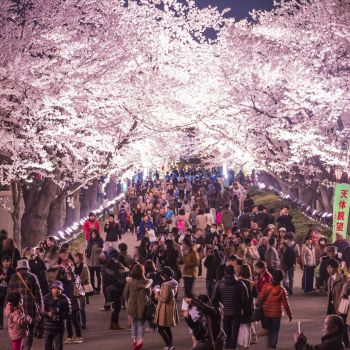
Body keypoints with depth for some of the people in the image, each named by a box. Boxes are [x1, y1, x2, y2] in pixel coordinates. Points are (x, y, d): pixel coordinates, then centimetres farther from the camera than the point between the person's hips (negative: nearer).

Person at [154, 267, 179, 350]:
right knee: (167, 328, 20)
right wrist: (160, 292, 14)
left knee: (160, 329, -3)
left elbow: (164, 299, -24)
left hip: (165, 308, -9)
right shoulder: (174, 284, 4)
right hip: (171, 307, 9)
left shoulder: (166, 285, -24)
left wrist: (157, 293, -11)